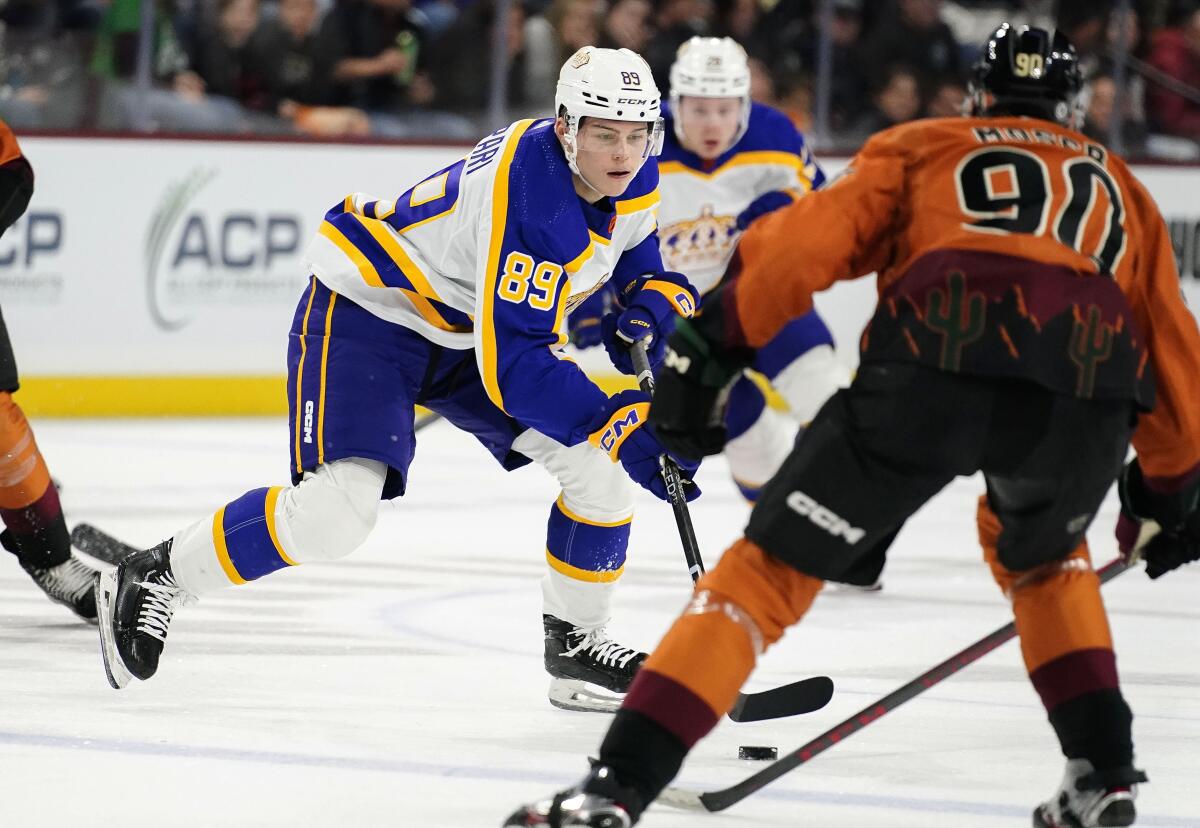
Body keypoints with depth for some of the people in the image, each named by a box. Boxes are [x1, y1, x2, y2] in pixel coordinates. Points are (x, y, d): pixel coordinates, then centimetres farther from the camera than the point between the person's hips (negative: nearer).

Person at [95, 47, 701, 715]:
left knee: (601, 464, -4)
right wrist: (620, 425, -42)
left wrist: (655, 304, -10)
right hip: (365, 308, -8)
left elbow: (647, 264, 13)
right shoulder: (529, 193, -34)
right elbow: (511, 361, -37)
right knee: (338, 509, -24)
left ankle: (575, 641, 12)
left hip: (463, 327, 8)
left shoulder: (634, 181, -9)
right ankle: (156, 578, -6)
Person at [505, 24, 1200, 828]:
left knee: (769, 570, 6)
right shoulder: (1118, 183, 36)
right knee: (1041, 554, 36)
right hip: (1085, 397, 2)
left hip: (932, 364, -2)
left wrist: (709, 348, 9)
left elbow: (808, 238, 12)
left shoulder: (921, 148, 30)